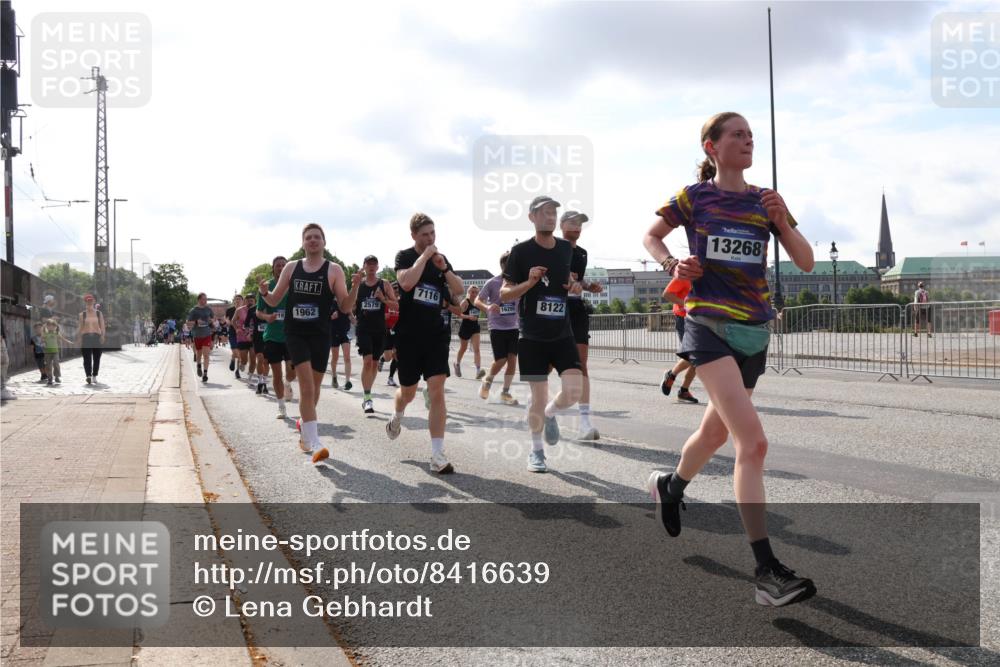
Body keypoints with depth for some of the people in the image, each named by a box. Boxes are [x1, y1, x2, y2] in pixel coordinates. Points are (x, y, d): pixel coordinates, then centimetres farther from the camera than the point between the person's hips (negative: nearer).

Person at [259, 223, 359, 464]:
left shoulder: (334, 270, -1)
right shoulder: (291, 267, 7)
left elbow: (345, 307, -4)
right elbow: (274, 301, 12)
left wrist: (355, 288, -22)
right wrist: (264, 293, -10)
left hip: (320, 335, 0)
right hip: (295, 333, 0)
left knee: (313, 388, 11)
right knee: (307, 386, -14)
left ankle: (305, 434, 33)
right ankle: (314, 444, -18)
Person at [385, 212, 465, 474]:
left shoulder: (441, 259, 10)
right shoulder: (405, 256, -3)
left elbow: (460, 291, 5)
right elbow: (406, 282, -23)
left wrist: (444, 268, -9)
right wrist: (425, 256, -18)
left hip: (436, 334, 2)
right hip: (409, 335, -2)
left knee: (437, 389, -12)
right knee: (408, 391, 11)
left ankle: (437, 456, -13)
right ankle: (397, 417, 50)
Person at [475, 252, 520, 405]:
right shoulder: (492, 283, -6)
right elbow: (477, 301, -7)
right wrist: (487, 307, -29)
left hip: (513, 327, 3)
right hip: (497, 327, -3)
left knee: (512, 359, -4)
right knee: (501, 360, -5)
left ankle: (505, 392, 9)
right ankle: (487, 380, 25)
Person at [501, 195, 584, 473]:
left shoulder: (566, 248, 5)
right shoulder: (521, 251, -6)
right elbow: (504, 294, -4)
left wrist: (575, 285, 0)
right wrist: (530, 282, -21)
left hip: (562, 334, 3)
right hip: (532, 336, -3)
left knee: (574, 389, -12)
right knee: (538, 398, 0)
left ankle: (550, 413, 23)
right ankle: (536, 451, 23)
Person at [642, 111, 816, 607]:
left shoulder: (767, 201, 9)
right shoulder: (693, 198, -1)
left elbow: (806, 263, 5)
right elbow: (650, 237, 14)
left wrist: (782, 222, -11)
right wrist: (672, 265, -5)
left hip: (753, 331, 6)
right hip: (710, 327, -6)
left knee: (716, 431, 22)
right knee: (753, 442, -20)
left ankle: (670, 487, 53)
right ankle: (766, 571, -20)